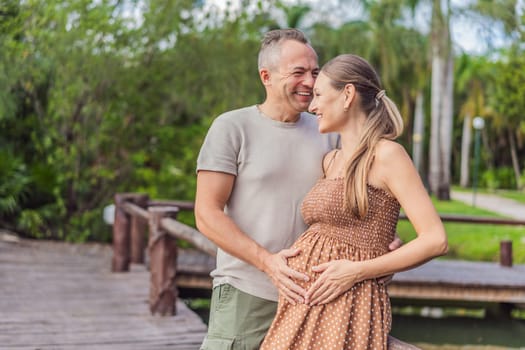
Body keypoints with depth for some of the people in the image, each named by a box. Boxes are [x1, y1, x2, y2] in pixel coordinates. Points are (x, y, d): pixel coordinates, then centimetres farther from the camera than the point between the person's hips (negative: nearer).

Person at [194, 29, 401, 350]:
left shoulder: (328, 134, 8)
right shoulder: (231, 128, -3)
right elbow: (207, 214, -9)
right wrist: (267, 261, -19)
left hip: (310, 296, 4)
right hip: (246, 295, -3)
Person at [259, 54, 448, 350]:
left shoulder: (387, 154, -8)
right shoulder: (331, 160, 13)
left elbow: (436, 240, -14)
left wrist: (357, 271, -17)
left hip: (348, 308, -7)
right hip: (302, 309, 7)